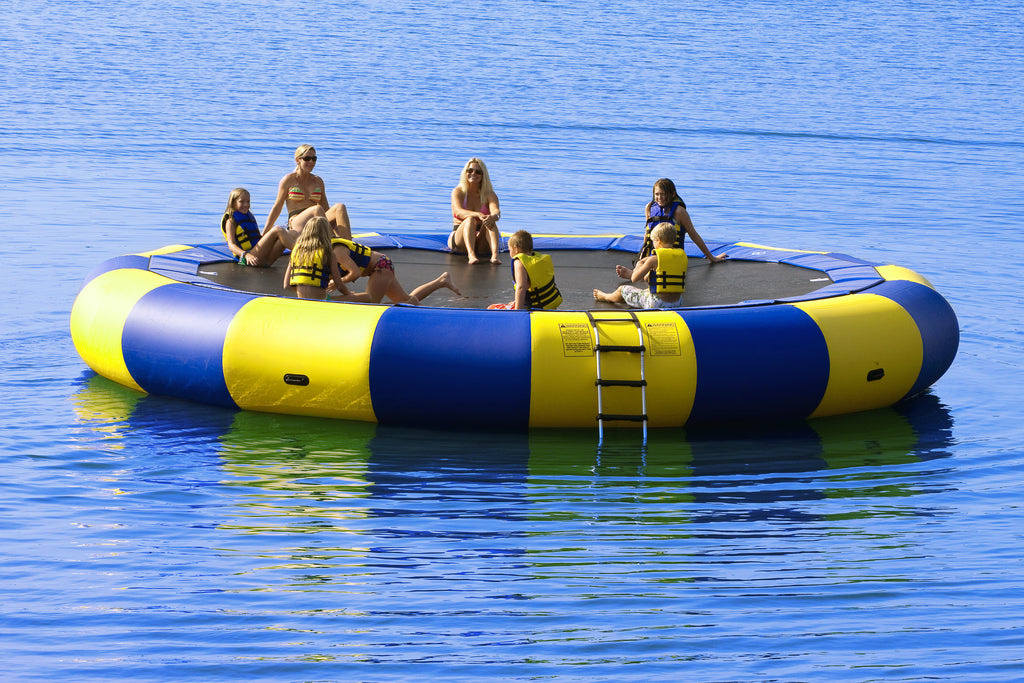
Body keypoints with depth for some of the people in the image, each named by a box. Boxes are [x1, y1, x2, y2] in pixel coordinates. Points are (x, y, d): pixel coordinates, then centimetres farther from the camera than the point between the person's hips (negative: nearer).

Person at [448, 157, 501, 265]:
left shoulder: (489, 194, 5)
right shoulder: (458, 192, 1)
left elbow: (496, 211, -15)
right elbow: (459, 212, -18)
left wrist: (493, 216, -42)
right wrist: (478, 215, -39)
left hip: (481, 242, 2)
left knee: (490, 222, -27)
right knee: (470, 220, -30)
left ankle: (495, 254, -53)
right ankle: (471, 255, -57)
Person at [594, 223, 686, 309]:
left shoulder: (654, 259, -16)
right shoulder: (682, 256, 6)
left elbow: (634, 278, -8)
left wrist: (639, 267, 14)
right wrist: (630, 273, 24)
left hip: (656, 304, -6)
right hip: (676, 304, 6)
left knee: (622, 290, 17)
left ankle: (605, 297, 50)